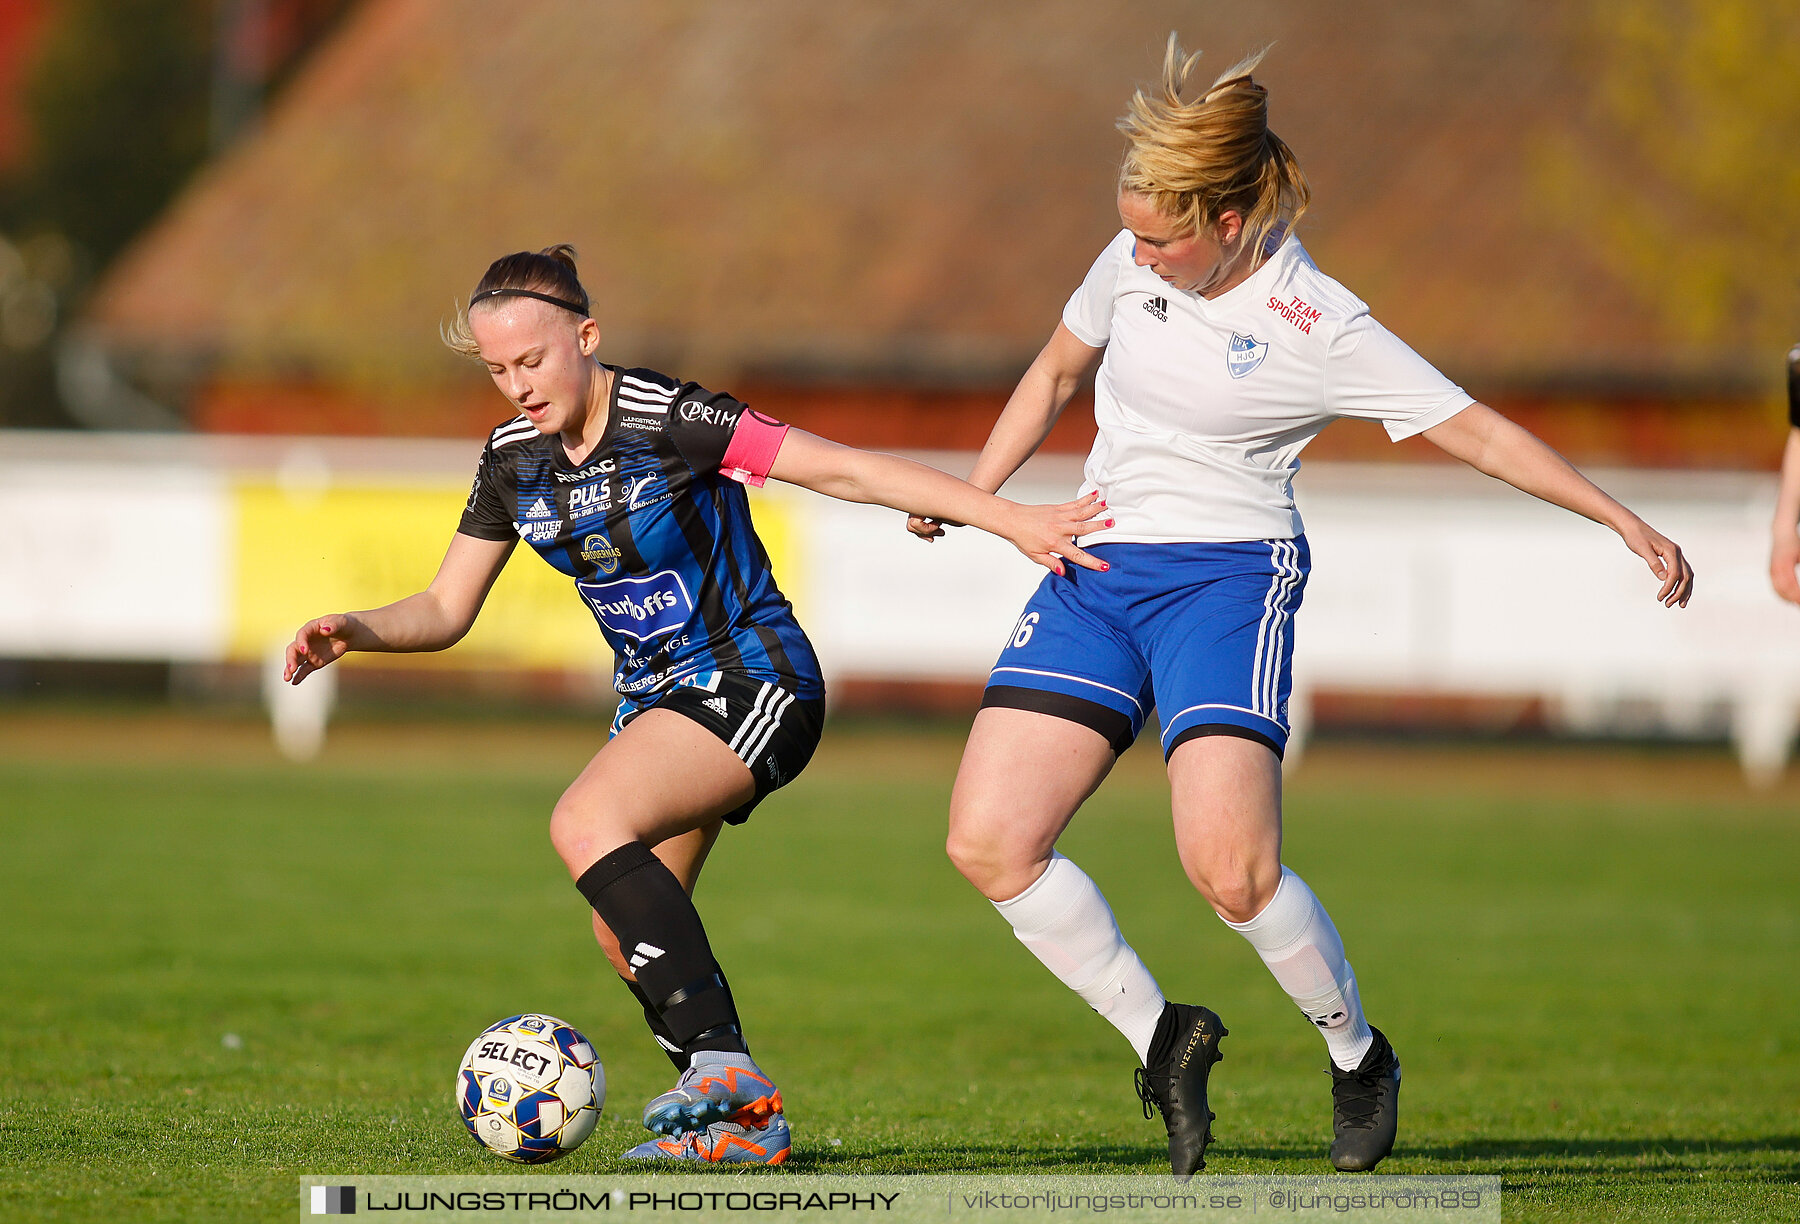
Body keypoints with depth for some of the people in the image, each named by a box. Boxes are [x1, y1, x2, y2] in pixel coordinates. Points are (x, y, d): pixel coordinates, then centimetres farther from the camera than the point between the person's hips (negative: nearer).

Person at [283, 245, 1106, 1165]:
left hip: (752, 683, -8)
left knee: (586, 824, -28)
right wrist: (353, 632, -10)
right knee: (628, 936, 3)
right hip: (655, 698, 8)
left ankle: (722, 1062, -32)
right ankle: (738, 1123, 15)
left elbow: (845, 470, -21)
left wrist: (1011, 520, -25)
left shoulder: (667, 420, -19)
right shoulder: (514, 459, 3)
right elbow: (445, 611, 11)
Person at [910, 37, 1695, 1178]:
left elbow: (1479, 430, -9)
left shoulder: (1321, 326, -12)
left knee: (1231, 869, -23)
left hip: (1228, 574, -5)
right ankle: (1164, 1040, 9)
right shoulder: (1131, 268, 3)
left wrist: (1627, 523, -14)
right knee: (989, 842, -9)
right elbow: (1057, 370, 23)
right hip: (1095, 567, 5)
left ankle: (1359, 1052, 6)